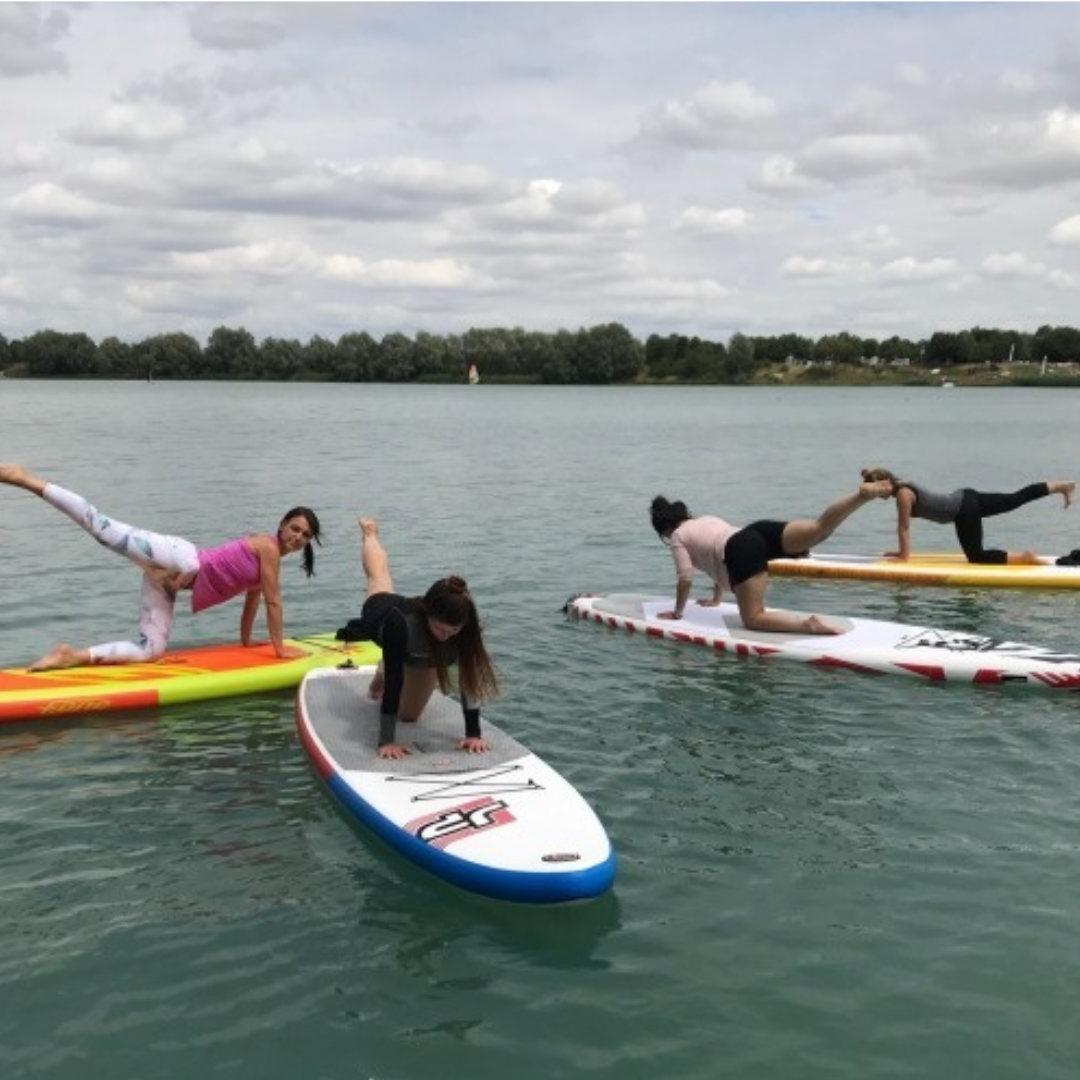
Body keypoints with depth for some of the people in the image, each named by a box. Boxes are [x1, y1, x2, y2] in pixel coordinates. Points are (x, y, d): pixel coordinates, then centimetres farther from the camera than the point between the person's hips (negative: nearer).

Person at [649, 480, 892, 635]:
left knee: (753, 619, -10)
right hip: (759, 531, 7)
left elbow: (685, 579, 13)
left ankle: (809, 624, -35)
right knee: (820, 528, -13)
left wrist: (677, 612, 27)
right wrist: (715, 599, 57)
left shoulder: (677, 538, 19)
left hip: (741, 551, -7)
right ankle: (864, 494, -36)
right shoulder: (706, 520, 40)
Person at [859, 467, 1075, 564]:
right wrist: (902, 550, 19)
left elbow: (904, 527, -14)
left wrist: (904, 555, -8)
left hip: (964, 509, -9)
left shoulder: (902, 494, -18)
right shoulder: (902, 487, 10)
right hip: (964, 499, 9)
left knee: (976, 557, -8)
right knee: (1015, 499, 16)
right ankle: (1060, 485, 20)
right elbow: (904, 526, 18)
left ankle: (1025, 557, -12)